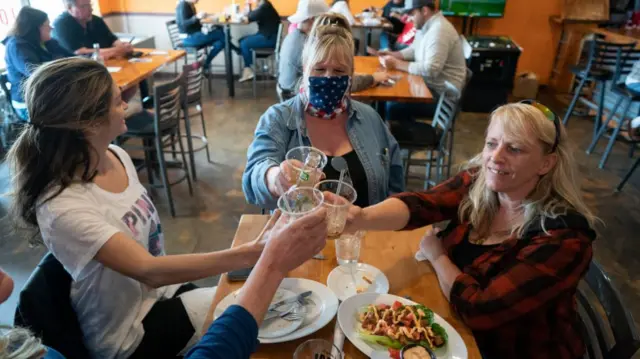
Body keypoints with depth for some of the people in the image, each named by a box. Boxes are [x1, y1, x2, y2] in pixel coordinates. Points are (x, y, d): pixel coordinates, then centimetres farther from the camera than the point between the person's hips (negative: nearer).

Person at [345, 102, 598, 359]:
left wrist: (436, 255, -14)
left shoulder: (563, 237, -25)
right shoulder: (477, 181, -9)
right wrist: (361, 217, -45)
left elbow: (480, 309, -30)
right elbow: (417, 205, -26)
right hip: (457, 327, 4)